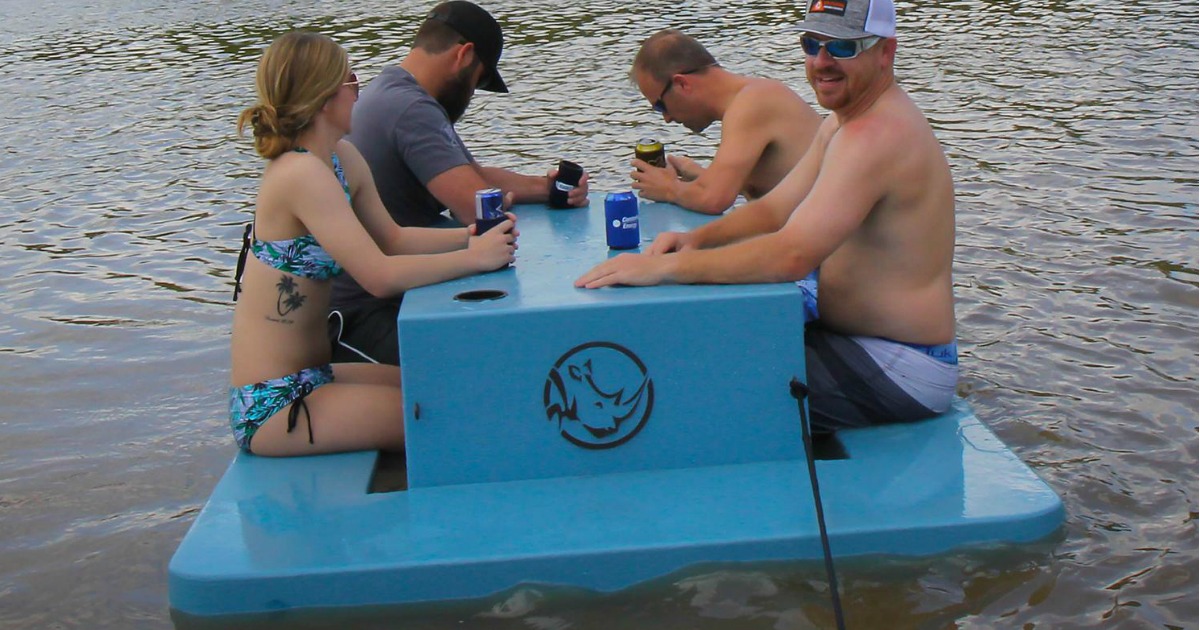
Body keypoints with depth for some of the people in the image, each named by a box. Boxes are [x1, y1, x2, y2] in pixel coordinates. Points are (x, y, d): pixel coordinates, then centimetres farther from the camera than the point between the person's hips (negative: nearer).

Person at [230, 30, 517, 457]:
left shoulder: (343, 159, 5)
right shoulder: (301, 174, -22)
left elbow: (393, 238, 11)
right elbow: (380, 276, -28)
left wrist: (470, 236, -4)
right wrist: (476, 257, -20)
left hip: (310, 378, 9)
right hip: (270, 407, -9)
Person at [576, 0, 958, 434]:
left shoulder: (875, 134, -25)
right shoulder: (844, 121, 11)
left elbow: (793, 255, -34)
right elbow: (775, 209, 11)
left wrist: (662, 266, -32)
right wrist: (697, 238, -8)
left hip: (899, 373, -10)